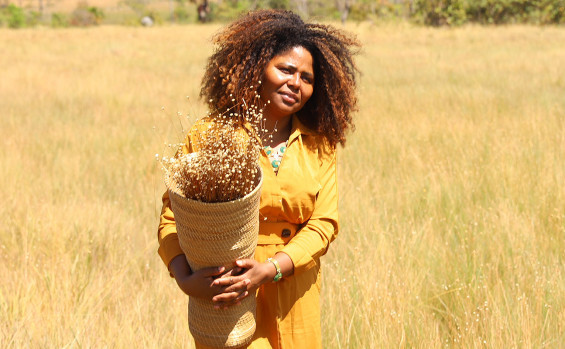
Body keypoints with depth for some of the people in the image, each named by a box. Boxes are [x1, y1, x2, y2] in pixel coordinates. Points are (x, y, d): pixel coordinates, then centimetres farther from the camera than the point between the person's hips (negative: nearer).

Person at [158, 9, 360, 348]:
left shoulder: (320, 145, 2)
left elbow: (324, 223, -5)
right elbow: (173, 215, -7)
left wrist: (269, 269, -20)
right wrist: (186, 279, -23)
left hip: (296, 304, 3)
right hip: (226, 300, -3)